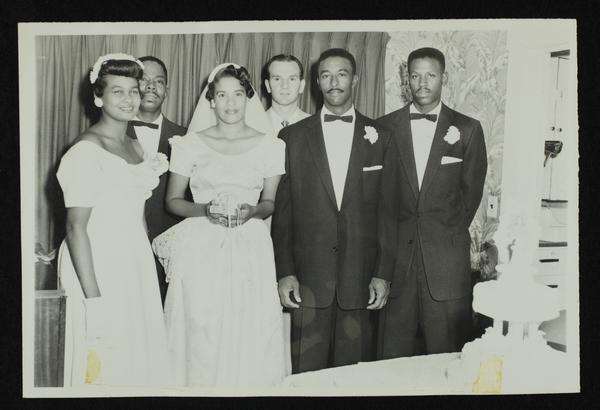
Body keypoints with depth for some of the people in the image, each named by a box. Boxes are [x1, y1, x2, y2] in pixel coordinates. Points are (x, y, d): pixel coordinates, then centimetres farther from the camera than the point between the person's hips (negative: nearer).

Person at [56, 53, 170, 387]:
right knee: (104, 368, 0)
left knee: (140, 359, 13)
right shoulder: (86, 151, -13)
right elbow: (76, 228, -17)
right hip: (99, 270, -7)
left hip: (137, 268, 8)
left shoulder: (136, 148, 12)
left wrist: (148, 268, 9)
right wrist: (93, 297, -20)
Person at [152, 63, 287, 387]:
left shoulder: (269, 145, 5)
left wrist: (252, 211, -10)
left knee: (248, 337, -1)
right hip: (200, 250, 0)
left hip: (250, 252, 1)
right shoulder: (190, 144, 4)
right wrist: (204, 210, -11)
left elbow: (270, 202, 12)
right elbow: (172, 200, 7)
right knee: (200, 337, -1)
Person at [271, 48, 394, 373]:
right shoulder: (292, 137, 5)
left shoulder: (379, 138, 5)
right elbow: (282, 210, 4)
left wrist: (382, 274, 0)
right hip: (308, 277, 0)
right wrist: (284, 272, -2)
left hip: (361, 277, 0)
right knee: (307, 372, 5)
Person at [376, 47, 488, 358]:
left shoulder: (467, 129, 5)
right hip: (396, 254, 1)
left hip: (446, 257, -1)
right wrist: (392, 236, 6)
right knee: (393, 353, 4)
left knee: (446, 353, 3)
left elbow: (472, 189, 9)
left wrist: (451, 233, 8)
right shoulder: (385, 127, 7)